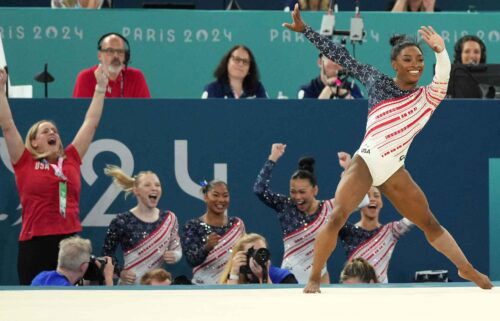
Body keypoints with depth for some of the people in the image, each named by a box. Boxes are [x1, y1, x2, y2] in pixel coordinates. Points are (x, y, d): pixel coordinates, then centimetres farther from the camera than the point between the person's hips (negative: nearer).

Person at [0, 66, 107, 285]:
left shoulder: (71, 159, 12)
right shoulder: (25, 162, 5)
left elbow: (90, 123, 18)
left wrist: (100, 87, 19)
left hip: (70, 242, 3)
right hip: (35, 244, -3)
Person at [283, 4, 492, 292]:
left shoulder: (429, 97, 2)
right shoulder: (378, 82, 4)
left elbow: (443, 74, -19)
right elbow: (342, 56, 6)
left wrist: (441, 50, -41)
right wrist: (305, 30, 3)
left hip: (395, 170, 2)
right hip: (365, 161, -2)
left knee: (430, 223, 9)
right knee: (337, 217, -19)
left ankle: (467, 269, 23)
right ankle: (314, 278, -13)